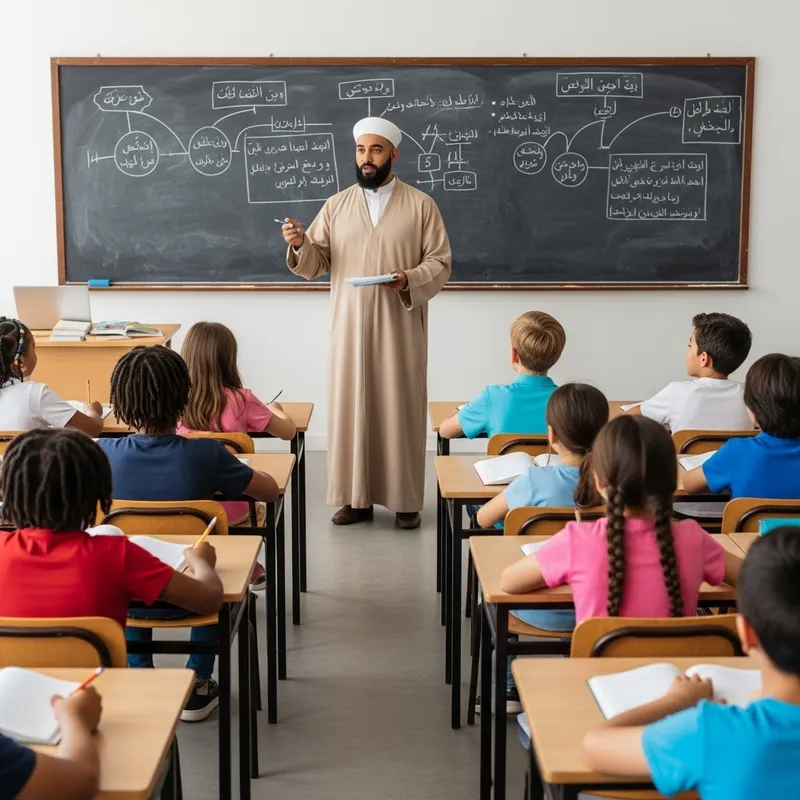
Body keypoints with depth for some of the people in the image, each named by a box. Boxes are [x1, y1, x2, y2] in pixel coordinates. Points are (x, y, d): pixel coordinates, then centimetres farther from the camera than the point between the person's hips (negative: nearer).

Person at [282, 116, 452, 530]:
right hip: (350, 328, 2)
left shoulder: (421, 205, 1)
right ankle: (356, 498, 13)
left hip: (400, 328, -2)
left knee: (401, 410, 2)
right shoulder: (336, 205, 8)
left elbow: (440, 263, -2)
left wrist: (409, 280, -20)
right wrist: (299, 245, -16)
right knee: (351, 407, 4)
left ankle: (405, 499, 11)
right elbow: (315, 265, 6)